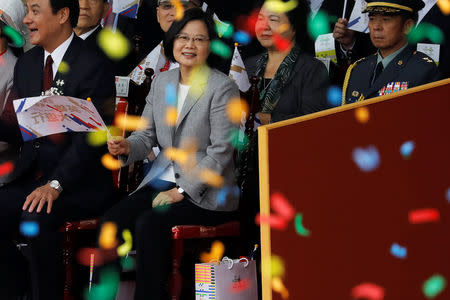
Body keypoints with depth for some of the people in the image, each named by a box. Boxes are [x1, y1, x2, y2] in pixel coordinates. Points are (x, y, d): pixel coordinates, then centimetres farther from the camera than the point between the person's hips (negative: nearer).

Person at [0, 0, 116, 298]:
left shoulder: (92, 66, -10)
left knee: (37, 217, -32)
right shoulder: (26, 64, 13)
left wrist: (56, 184, -26)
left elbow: (90, 138, -17)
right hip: (31, 178, 7)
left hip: (80, 184, -6)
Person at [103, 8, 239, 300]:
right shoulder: (162, 81, 13)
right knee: (112, 220, -20)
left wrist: (181, 191, -17)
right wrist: (127, 146, -10)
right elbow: (147, 135, 14)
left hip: (206, 192, -6)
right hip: (162, 180, 6)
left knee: (149, 223, -30)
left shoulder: (223, 87, -7)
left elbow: (220, 152, -13)